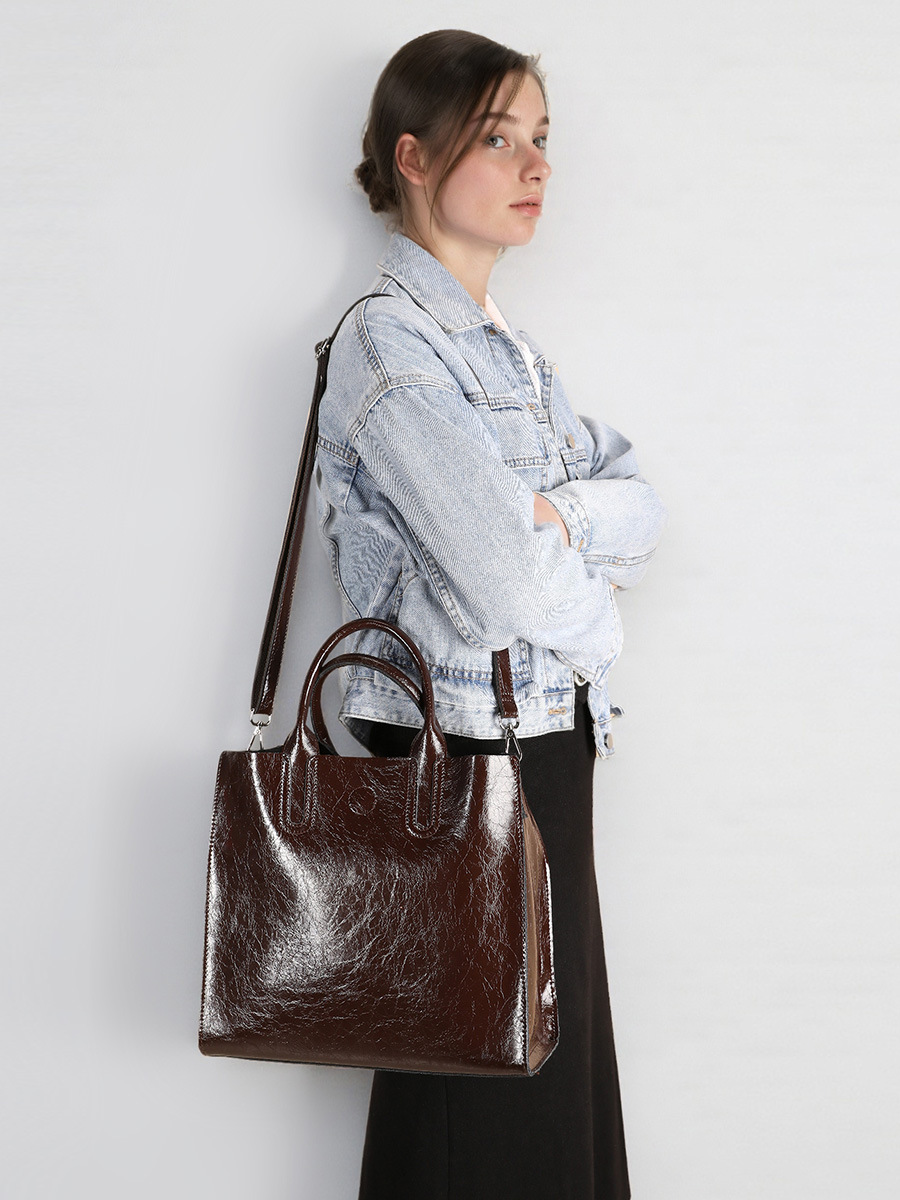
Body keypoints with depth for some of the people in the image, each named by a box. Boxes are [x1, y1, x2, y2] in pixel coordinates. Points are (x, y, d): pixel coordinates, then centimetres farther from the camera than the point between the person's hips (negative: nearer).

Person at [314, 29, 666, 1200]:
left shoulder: (507, 346, 15)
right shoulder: (389, 339, -14)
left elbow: (638, 507, 7)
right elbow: (508, 579, -22)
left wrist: (555, 515, -13)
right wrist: (595, 613, -2)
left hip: (548, 744, 8)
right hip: (464, 757, -8)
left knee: (556, 1059, 16)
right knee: (482, 1106, 4)